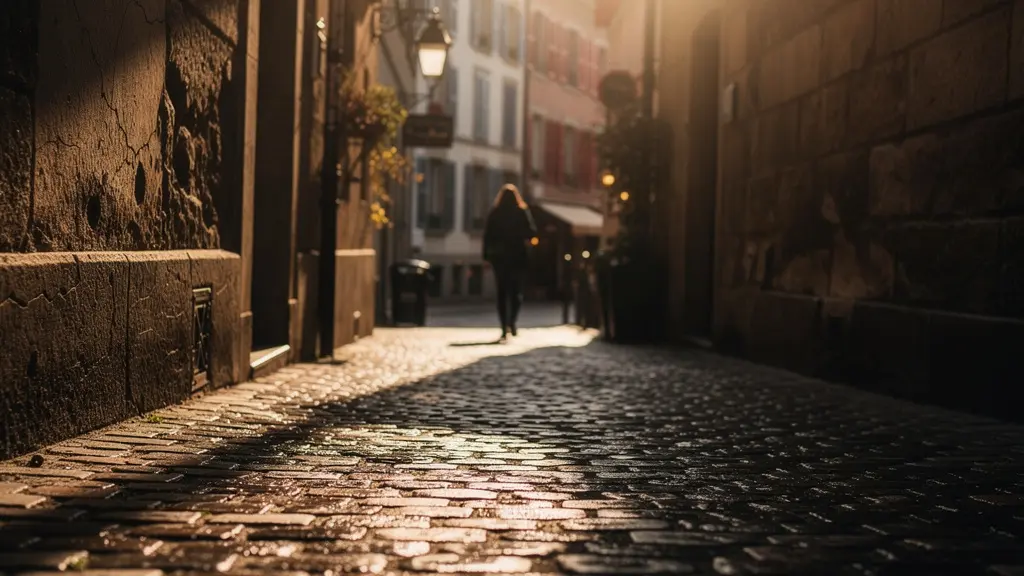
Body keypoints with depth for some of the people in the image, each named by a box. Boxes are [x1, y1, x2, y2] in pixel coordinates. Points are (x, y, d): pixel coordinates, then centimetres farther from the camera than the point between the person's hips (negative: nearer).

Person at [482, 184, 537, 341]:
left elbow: (487, 236, 0)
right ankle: (512, 322, -12)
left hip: (499, 256, 1)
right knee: (516, 290, 10)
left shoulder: (494, 213, 1)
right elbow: (532, 233, -10)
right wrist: (520, 236, 10)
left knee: (502, 292, 7)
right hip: (518, 256, -1)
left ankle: (505, 328, 3)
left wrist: (487, 256, 4)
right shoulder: (522, 212, -6)